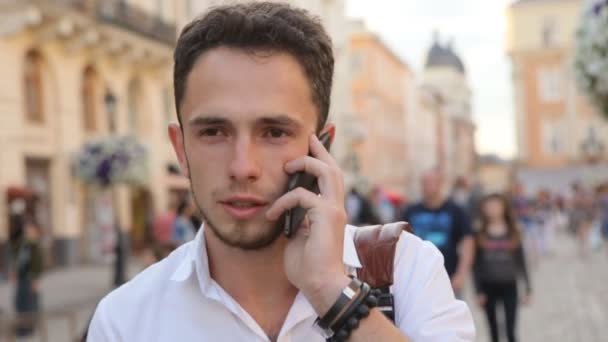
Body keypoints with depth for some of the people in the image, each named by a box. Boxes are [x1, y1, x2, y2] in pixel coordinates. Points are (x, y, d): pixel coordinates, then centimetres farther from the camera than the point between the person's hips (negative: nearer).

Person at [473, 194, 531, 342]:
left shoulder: (513, 233, 0)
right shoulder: (481, 234, -2)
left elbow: (521, 262, 3)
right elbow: (477, 265, -1)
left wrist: (528, 288, 2)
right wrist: (478, 291, -5)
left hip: (509, 286, 0)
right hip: (489, 287, 0)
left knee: (510, 329, -3)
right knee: (493, 329, 10)